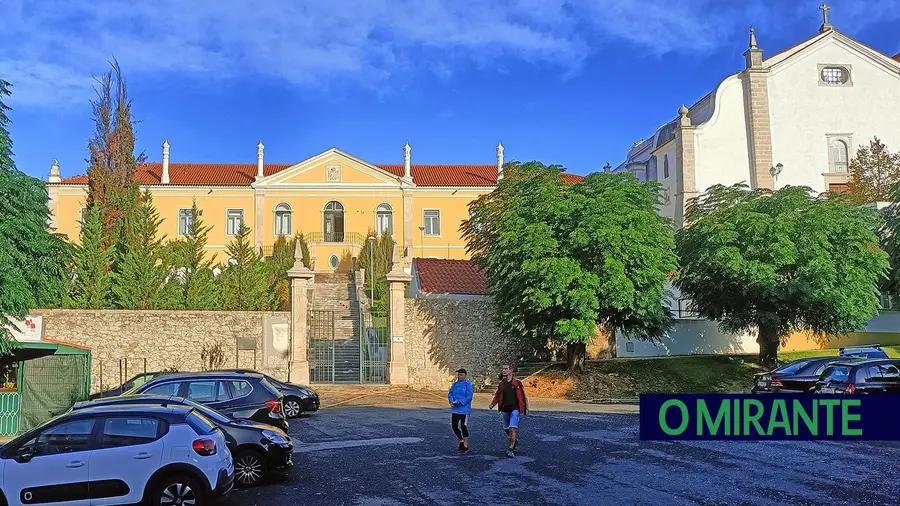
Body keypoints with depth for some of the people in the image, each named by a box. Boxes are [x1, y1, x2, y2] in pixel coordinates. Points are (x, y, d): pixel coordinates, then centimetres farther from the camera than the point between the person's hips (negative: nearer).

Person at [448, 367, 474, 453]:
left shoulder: (468, 384, -9)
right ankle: (461, 441, 27)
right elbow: (450, 394, 8)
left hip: (464, 409, -6)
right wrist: (452, 401, -12)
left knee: (464, 426, -3)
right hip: (455, 409, 6)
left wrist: (459, 402, -20)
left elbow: (469, 397, -15)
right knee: (454, 425, 7)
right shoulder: (455, 384, 9)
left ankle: (465, 445, 9)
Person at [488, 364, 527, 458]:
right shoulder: (501, 384, 7)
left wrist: (523, 408, 2)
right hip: (505, 409, 5)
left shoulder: (517, 383, -2)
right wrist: (492, 404, -5)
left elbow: (522, 396, 3)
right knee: (507, 429, 13)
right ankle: (515, 440, 39)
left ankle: (511, 449, -14)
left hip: (515, 409, -5)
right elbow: (497, 396, 11)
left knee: (512, 429, -15)